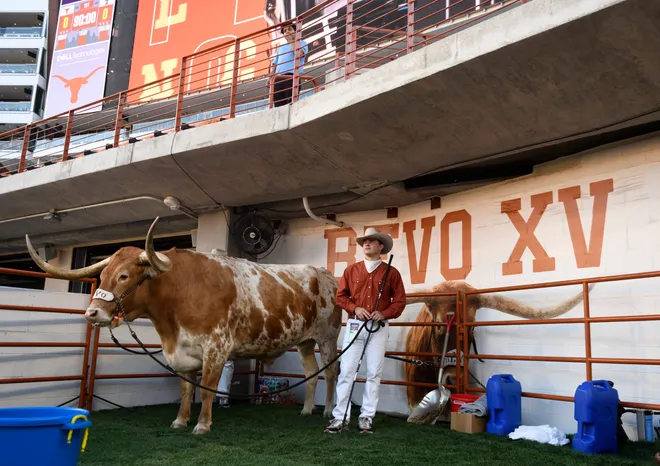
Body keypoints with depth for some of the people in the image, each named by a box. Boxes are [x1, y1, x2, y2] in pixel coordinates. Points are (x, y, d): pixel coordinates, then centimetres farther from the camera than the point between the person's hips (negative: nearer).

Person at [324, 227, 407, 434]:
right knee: (346, 371, -1)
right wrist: (355, 308, -8)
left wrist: (384, 313, -13)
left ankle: (367, 417, 14)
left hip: (379, 328, -1)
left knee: (374, 373, 4)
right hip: (354, 325, 1)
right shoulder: (351, 270, 7)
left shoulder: (391, 272, 3)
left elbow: (400, 301, 3)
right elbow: (340, 296, 9)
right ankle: (340, 417, 6)